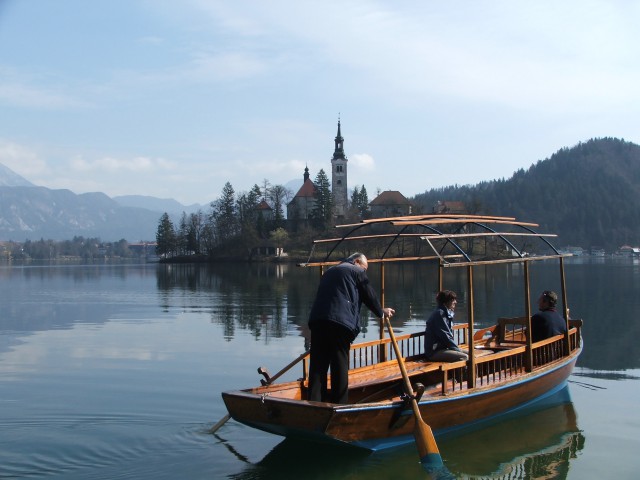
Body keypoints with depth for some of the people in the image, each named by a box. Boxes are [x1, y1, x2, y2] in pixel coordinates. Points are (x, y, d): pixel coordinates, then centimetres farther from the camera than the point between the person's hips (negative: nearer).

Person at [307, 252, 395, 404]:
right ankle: (339, 406, 4)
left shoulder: (330, 271, 30)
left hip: (317, 319, 6)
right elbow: (369, 296, 11)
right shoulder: (357, 271, 9)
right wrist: (381, 312, 29)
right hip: (340, 323, -6)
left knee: (318, 365, 4)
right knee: (340, 367, 1)